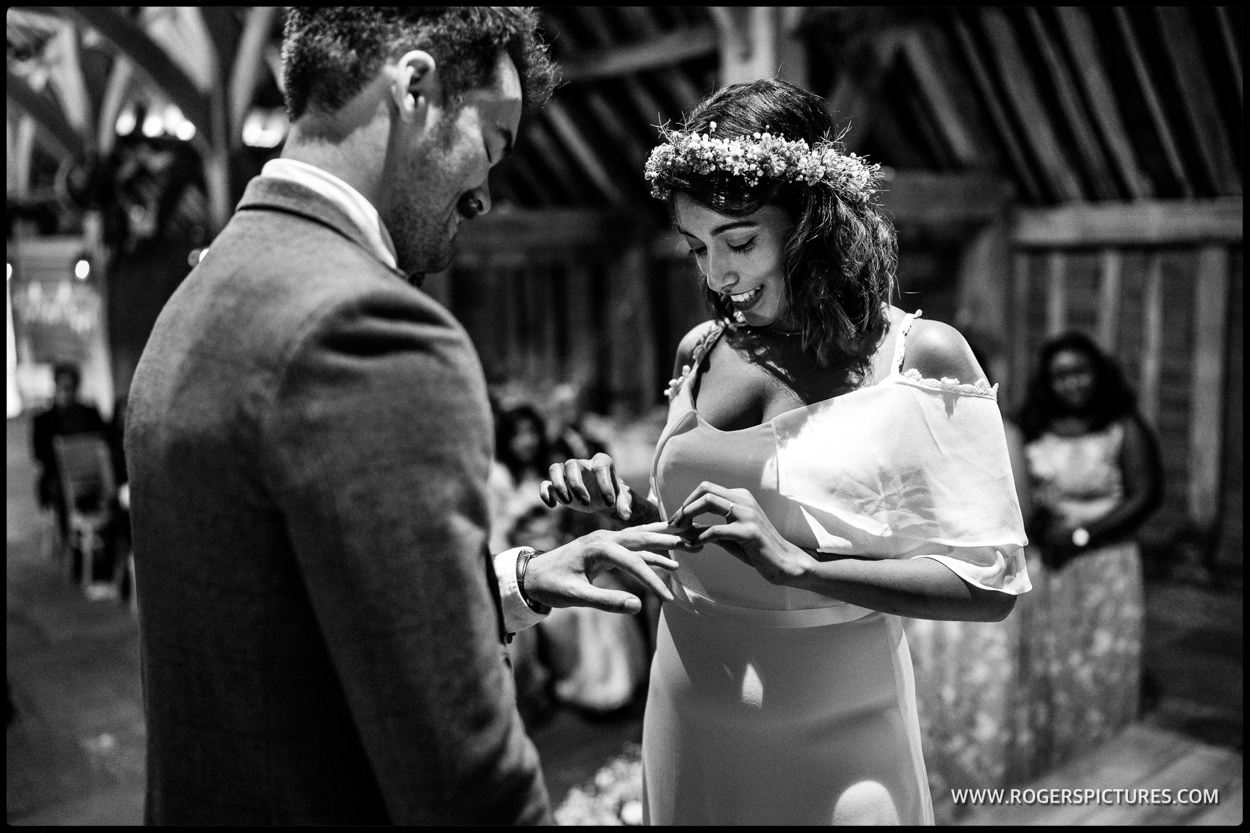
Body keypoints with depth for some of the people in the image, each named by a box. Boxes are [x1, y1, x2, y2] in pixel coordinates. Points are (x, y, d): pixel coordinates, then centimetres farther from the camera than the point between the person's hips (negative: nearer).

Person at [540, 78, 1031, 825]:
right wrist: (626, 506, -8)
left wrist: (796, 564, -24)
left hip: (832, 738, -4)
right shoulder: (700, 353, 1)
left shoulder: (920, 357, -12)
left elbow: (992, 581, -14)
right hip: (689, 722, 5)